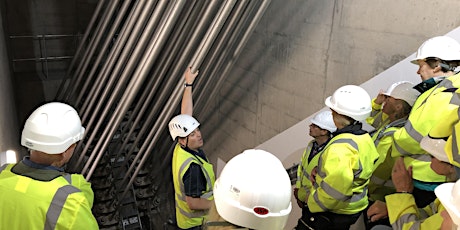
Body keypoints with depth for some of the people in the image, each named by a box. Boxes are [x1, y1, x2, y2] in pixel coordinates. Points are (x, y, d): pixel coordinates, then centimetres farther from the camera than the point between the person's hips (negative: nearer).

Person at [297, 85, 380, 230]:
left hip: (333, 212, -9)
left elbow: (335, 189, -36)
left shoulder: (340, 146, -30)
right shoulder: (366, 139, 0)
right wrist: (321, 170, -1)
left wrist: (313, 202, -19)